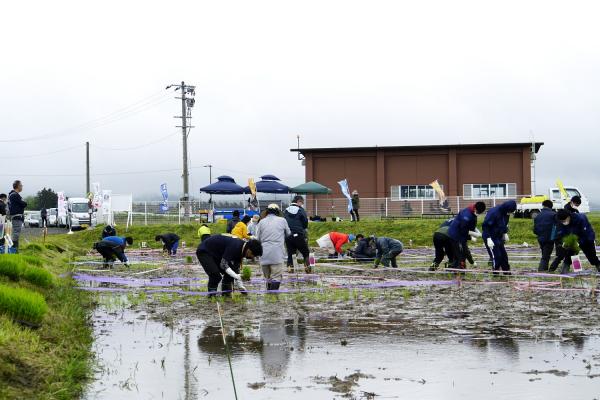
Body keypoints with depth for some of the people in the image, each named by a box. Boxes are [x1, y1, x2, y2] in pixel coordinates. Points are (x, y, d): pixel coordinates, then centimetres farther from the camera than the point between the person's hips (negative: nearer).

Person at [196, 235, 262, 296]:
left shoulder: (241, 248, -4)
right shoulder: (235, 246, -32)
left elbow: (236, 268, 4)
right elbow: (223, 264, -32)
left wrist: (240, 286, 1)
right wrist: (236, 276, -36)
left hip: (216, 254, 9)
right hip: (204, 251, -9)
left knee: (229, 273, 0)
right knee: (216, 276, -22)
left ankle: (226, 295, 6)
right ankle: (212, 296, -8)